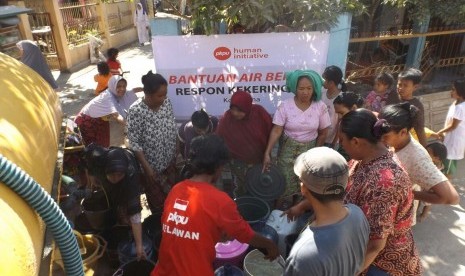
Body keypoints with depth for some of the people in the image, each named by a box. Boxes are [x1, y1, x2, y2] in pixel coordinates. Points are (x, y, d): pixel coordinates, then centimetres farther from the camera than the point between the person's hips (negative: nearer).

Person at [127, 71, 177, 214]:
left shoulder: (167, 102, -8)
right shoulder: (136, 111, -25)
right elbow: (134, 143, -21)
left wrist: (176, 155, 8)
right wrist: (147, 167, -20)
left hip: (170, 161, 5)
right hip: (152, 165, -5)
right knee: (157, 201, 15)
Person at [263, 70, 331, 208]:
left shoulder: (320, 107, -10)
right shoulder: (285, 106, -14)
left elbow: (323, 133, 0)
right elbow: (276, 130, -16)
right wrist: (267, 153, -23)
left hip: (308, 150, 1)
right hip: (288, 150, -1)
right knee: (285, 184, 6)